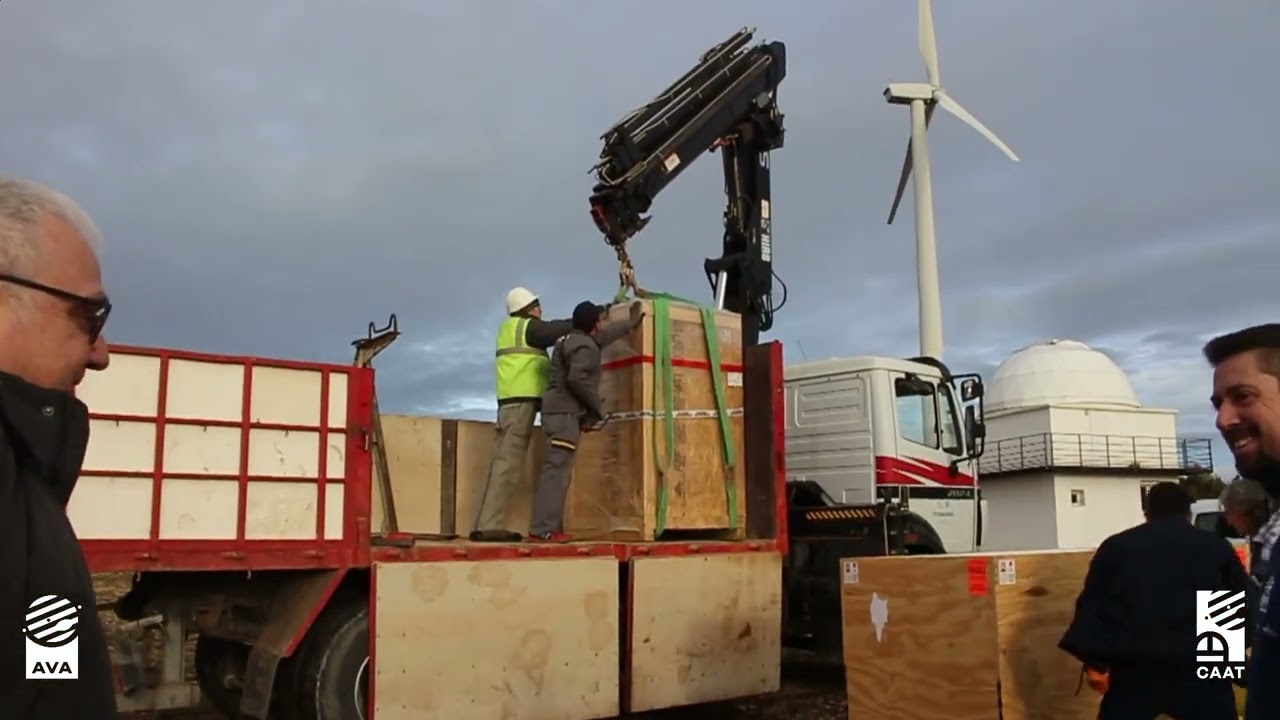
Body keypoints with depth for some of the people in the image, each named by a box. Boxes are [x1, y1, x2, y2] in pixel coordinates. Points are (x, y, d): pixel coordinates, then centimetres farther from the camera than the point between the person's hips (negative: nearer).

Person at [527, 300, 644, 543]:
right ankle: (544, 529, -21)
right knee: (558, 469, -15)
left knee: (556, 470, 8)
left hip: (557, 409, 10)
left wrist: (630, 323, 46)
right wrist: (598, 406, -10)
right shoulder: (585, 347, -10)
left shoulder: (571, 339, 21)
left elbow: (603, 336, 35)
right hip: (565, 411, -10)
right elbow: (577, 379, -23)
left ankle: (549, 526, 7)